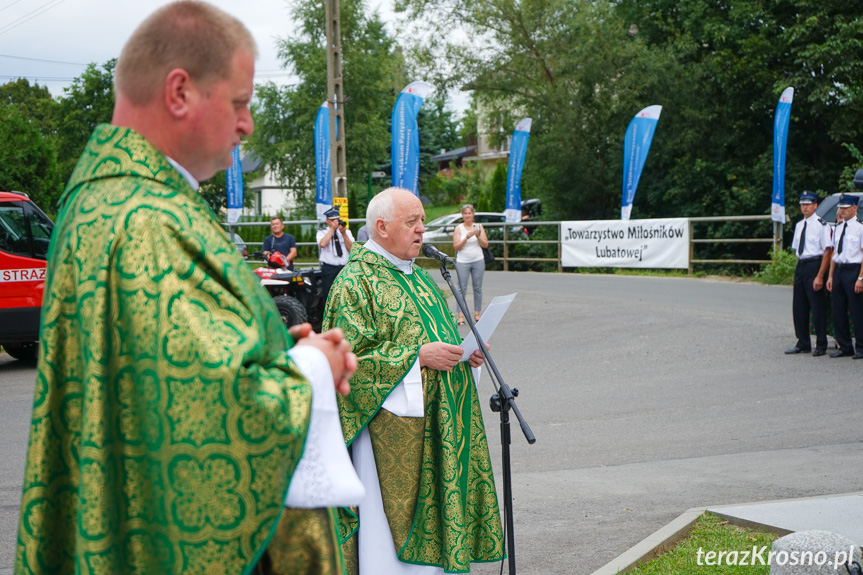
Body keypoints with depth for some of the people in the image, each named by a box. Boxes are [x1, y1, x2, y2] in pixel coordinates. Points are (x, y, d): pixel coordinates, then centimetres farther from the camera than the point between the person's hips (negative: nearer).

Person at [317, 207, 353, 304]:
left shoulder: (347, 231, 14)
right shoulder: (322, 232, 7)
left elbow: (352, 249, 1)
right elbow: (322, 244, -16)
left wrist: (343, 233, -8)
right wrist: (333, 228, -10)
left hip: (345, 267, 2)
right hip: (329, 269, -2)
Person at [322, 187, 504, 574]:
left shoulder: (416, 276, 18)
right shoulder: (356, 282, -10)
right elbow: (351, 355, -18)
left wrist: (462, 352, 5)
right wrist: (418, 355, -22)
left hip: (433, 420, 9)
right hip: (389, 423, -8)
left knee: (429, 507, 11)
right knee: (391, 512, -6)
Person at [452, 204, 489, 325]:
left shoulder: (479, 226, 6)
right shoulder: (458, 228, 0)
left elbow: (485, 244, 3)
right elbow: (456, 247, -7)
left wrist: (478, 236, -14)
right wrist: (467, 237, -18)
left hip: (478, 261, 2)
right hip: (463, 262, -2)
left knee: (478, 288, 5)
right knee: (462, 289, -5)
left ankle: (477, 313, 12)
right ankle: (461, 315, -5)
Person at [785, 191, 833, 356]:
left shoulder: (821, 225, -10)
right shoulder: (799, 225, 14)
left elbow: (827, 251, -13)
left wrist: (820, 276, -17)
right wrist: (800, 266, 12)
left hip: (815, 265, -7)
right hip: (800, 265, 7)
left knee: (817, 306, -3)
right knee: (799, 306, 9)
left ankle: (821, 345, 6)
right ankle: (803, 344, 18)